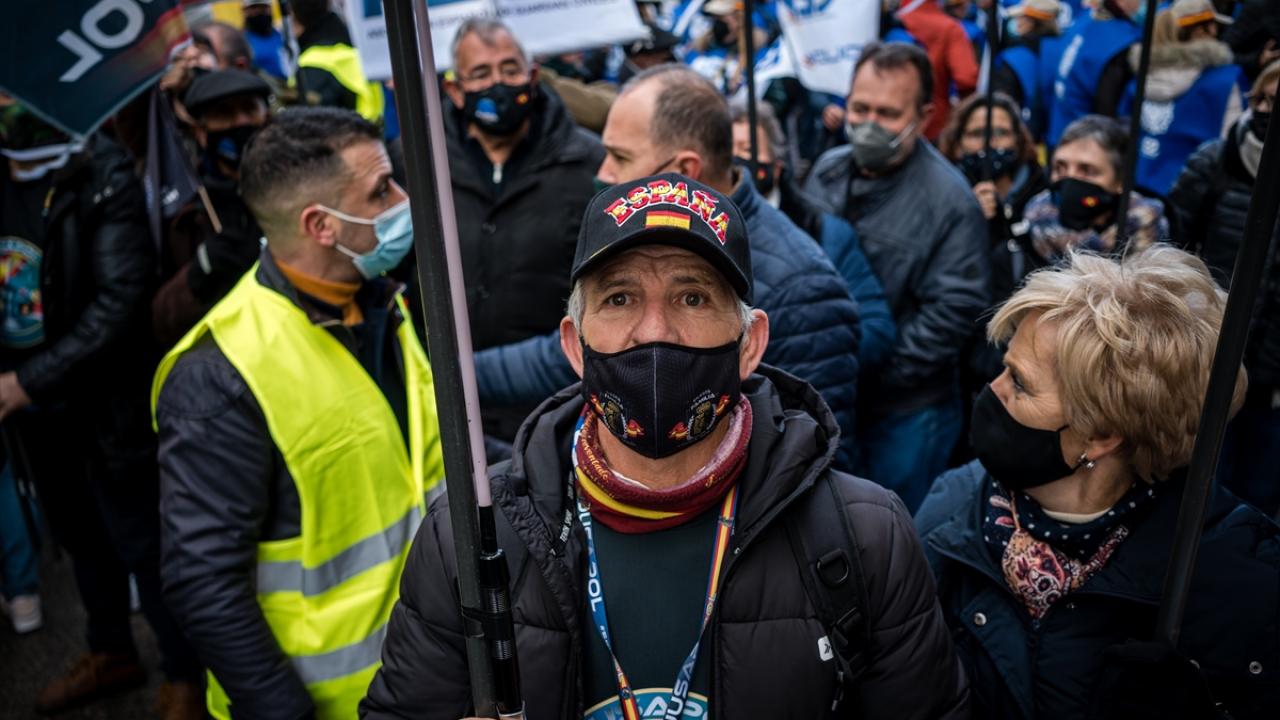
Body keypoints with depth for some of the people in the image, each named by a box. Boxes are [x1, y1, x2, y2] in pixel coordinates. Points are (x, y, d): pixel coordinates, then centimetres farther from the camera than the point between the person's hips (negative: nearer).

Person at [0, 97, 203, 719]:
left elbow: (120, 299, -19)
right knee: (78, 534, 20)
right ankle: (111, 652, 41)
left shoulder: (102, 178, -13)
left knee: (141, 542, 4)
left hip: (103, 400, -6)